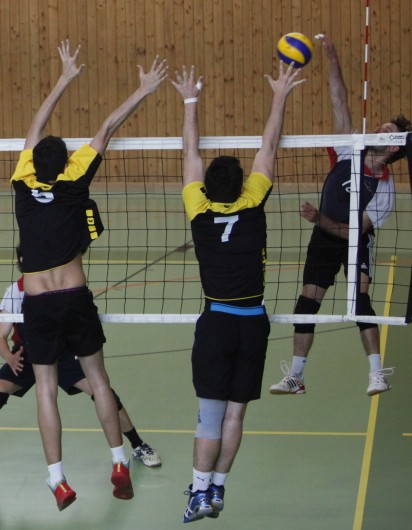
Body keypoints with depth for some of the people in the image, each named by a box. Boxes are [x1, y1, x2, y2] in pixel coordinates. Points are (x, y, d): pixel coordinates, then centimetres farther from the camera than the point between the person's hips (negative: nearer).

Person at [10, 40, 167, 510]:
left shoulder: (24, 184, -1)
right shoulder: (73, 185, -4)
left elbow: (36, 129, 11)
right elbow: (105, 131, 0)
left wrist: (65, 78, 20)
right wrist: (143, 90, 4)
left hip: (37, 303, 0)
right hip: (75, 297, 0)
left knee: (45, 387, 4)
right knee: (97, 377, 12)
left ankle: (58, 481, 0)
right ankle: (120, 465, 14)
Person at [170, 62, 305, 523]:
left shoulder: (200, 211, -5)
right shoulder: (252, 206, -5)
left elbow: (191, 153, 4)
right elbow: (268, 149, 3)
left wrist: (190, 103, 13)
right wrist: (280, 98, 12)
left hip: (216, 322, -1)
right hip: (253, 322, 1)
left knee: (211, 412, 0)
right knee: (235, 412, 7)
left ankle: (200, 493, -4)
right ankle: (216, 489, 12)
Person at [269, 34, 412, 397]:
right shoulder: (352, 151, -12)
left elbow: (355, 230, -23)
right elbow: (341, 103, -16)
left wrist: (320, 219, -35)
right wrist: (333, 59, -24)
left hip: (356, 242, -4)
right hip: (324, 237, 4)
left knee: (360, 299, -24)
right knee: (307, 302, 2)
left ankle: (377, 374, -19)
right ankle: (295, 377, 12)